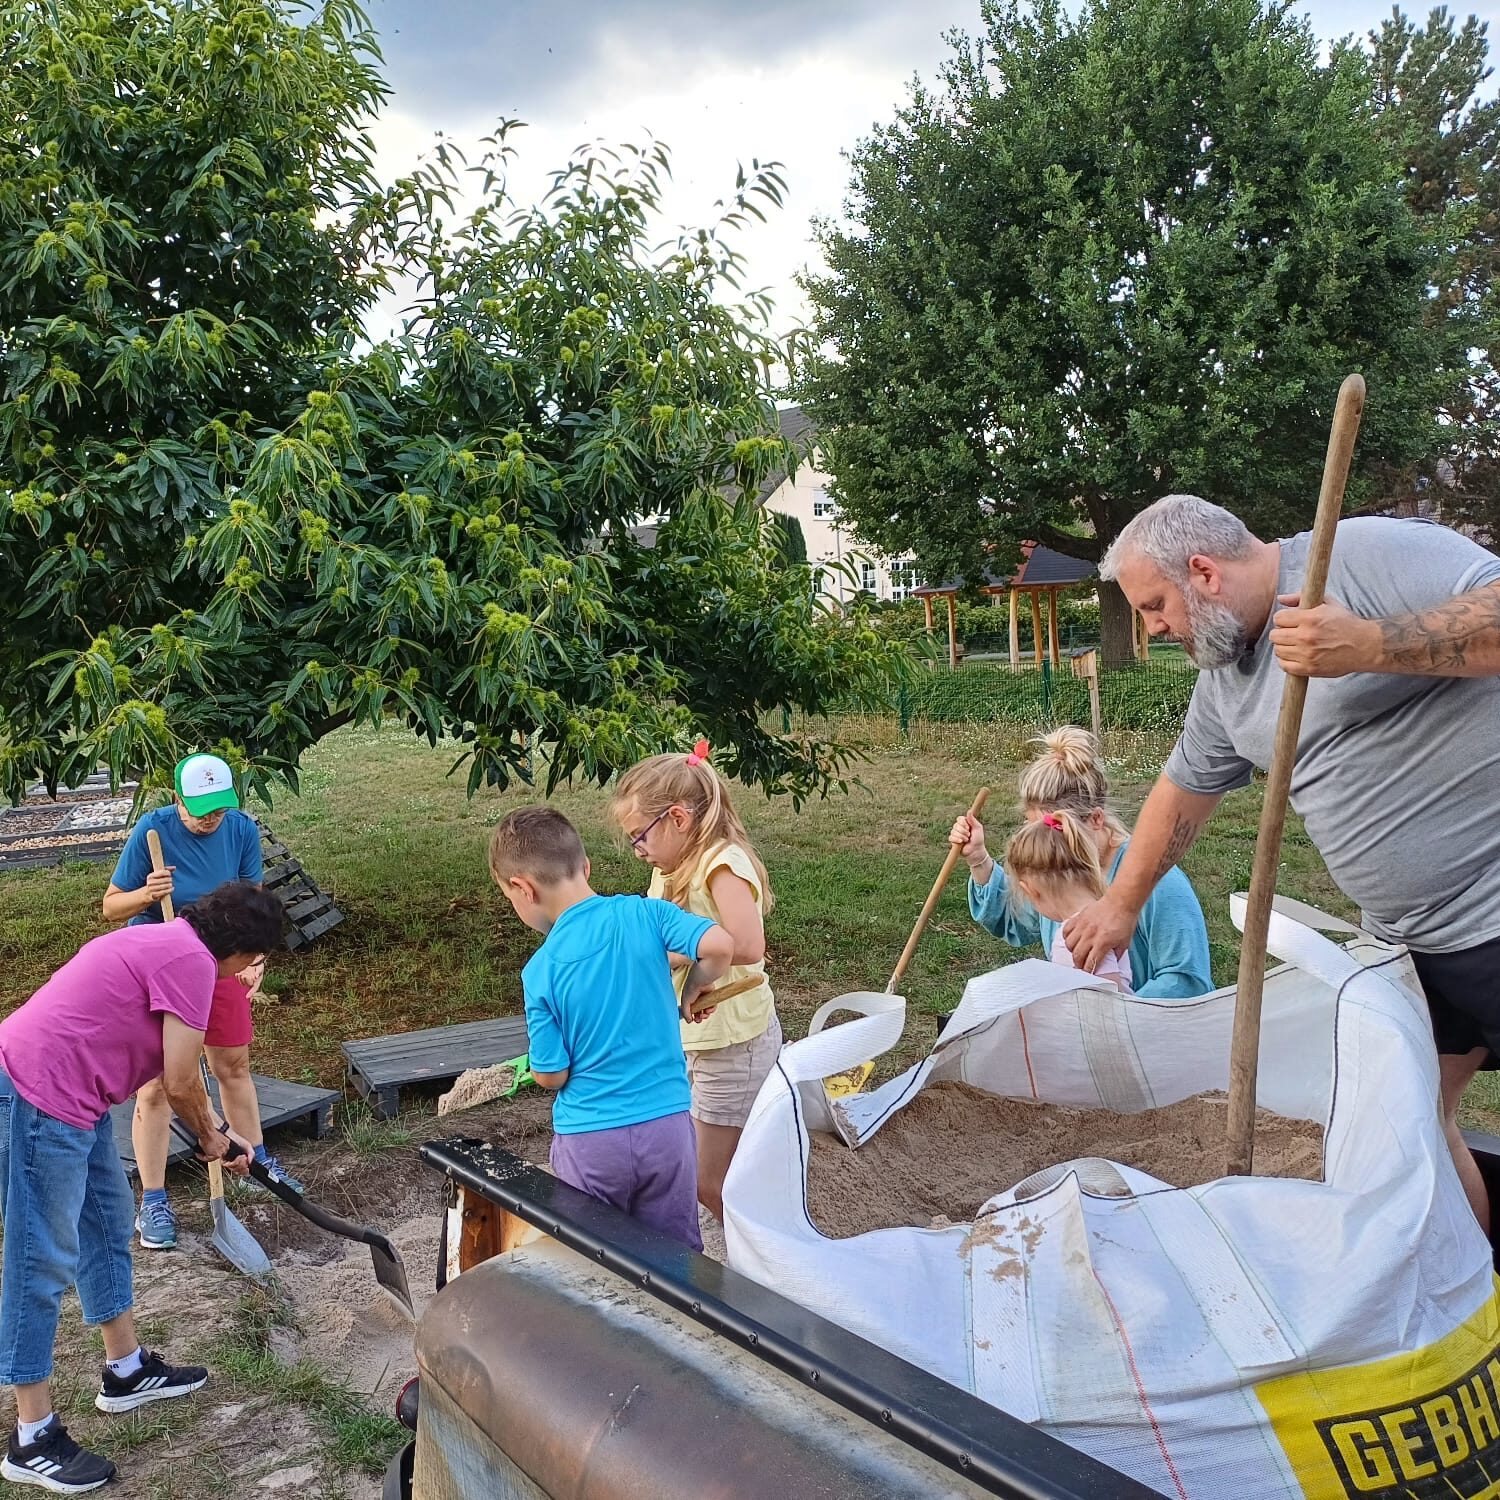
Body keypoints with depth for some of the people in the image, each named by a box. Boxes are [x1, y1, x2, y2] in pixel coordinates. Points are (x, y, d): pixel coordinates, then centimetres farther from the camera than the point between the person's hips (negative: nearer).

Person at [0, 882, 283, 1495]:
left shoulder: (167, 943, 16)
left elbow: (173, 1071, 25)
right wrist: (209, 1137, 5)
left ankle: (126, 1371, 34)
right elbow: (180, 1082, -14)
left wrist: (215, 1134, 29)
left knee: (108, 1221, 20)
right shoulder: (192, 962, -16)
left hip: (69, 1097, 11)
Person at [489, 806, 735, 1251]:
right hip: (666, 1126, 2)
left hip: (589, 1141, -2)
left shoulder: (541, 969, -12)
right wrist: (694, 986, 0)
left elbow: (550, 1075, -8)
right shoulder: (644, 914, -9)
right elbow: (720, 944, -20)